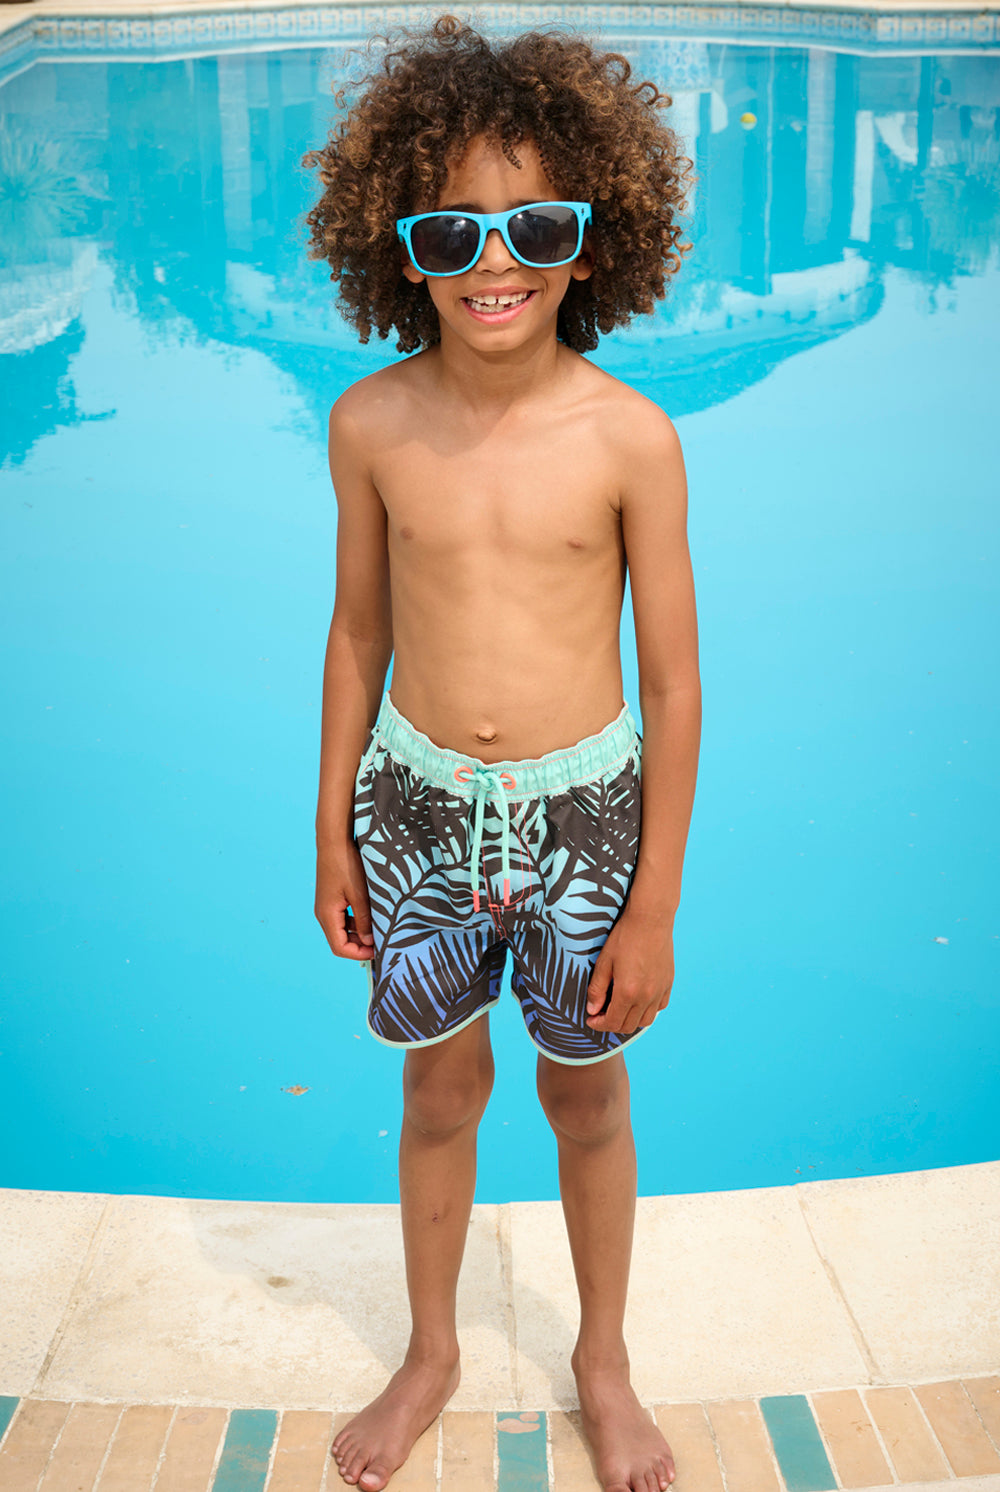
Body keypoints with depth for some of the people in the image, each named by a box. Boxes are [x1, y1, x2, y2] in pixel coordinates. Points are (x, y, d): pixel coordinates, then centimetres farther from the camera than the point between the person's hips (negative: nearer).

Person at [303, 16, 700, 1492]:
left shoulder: (630, 438, -16)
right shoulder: (373, 425, -9)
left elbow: (674, 680, -10)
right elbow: (359, 629, 4)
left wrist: (656, 907, -7)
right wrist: (334, 832, 8)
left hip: (583, 811, -1)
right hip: (419, 802, 2)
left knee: (587, 1096, 16)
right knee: (442, 1091, 18)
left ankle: (603, 1363, 41)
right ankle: (431, 1353, 43)